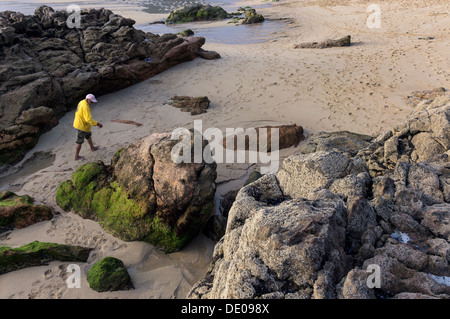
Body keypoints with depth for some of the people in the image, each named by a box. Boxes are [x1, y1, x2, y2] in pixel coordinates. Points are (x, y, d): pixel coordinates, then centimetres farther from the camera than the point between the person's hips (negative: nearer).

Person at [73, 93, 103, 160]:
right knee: (80, 142, 3)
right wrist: (97, 124, -32)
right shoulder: (85, 107, -29)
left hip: (79, 123, 10)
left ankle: (92, 147, 50)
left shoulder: (82, 102, 2)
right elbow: (89, 119, -35)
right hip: (82, 126, -10)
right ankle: (77, 156, 15)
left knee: (88, 136, 29)